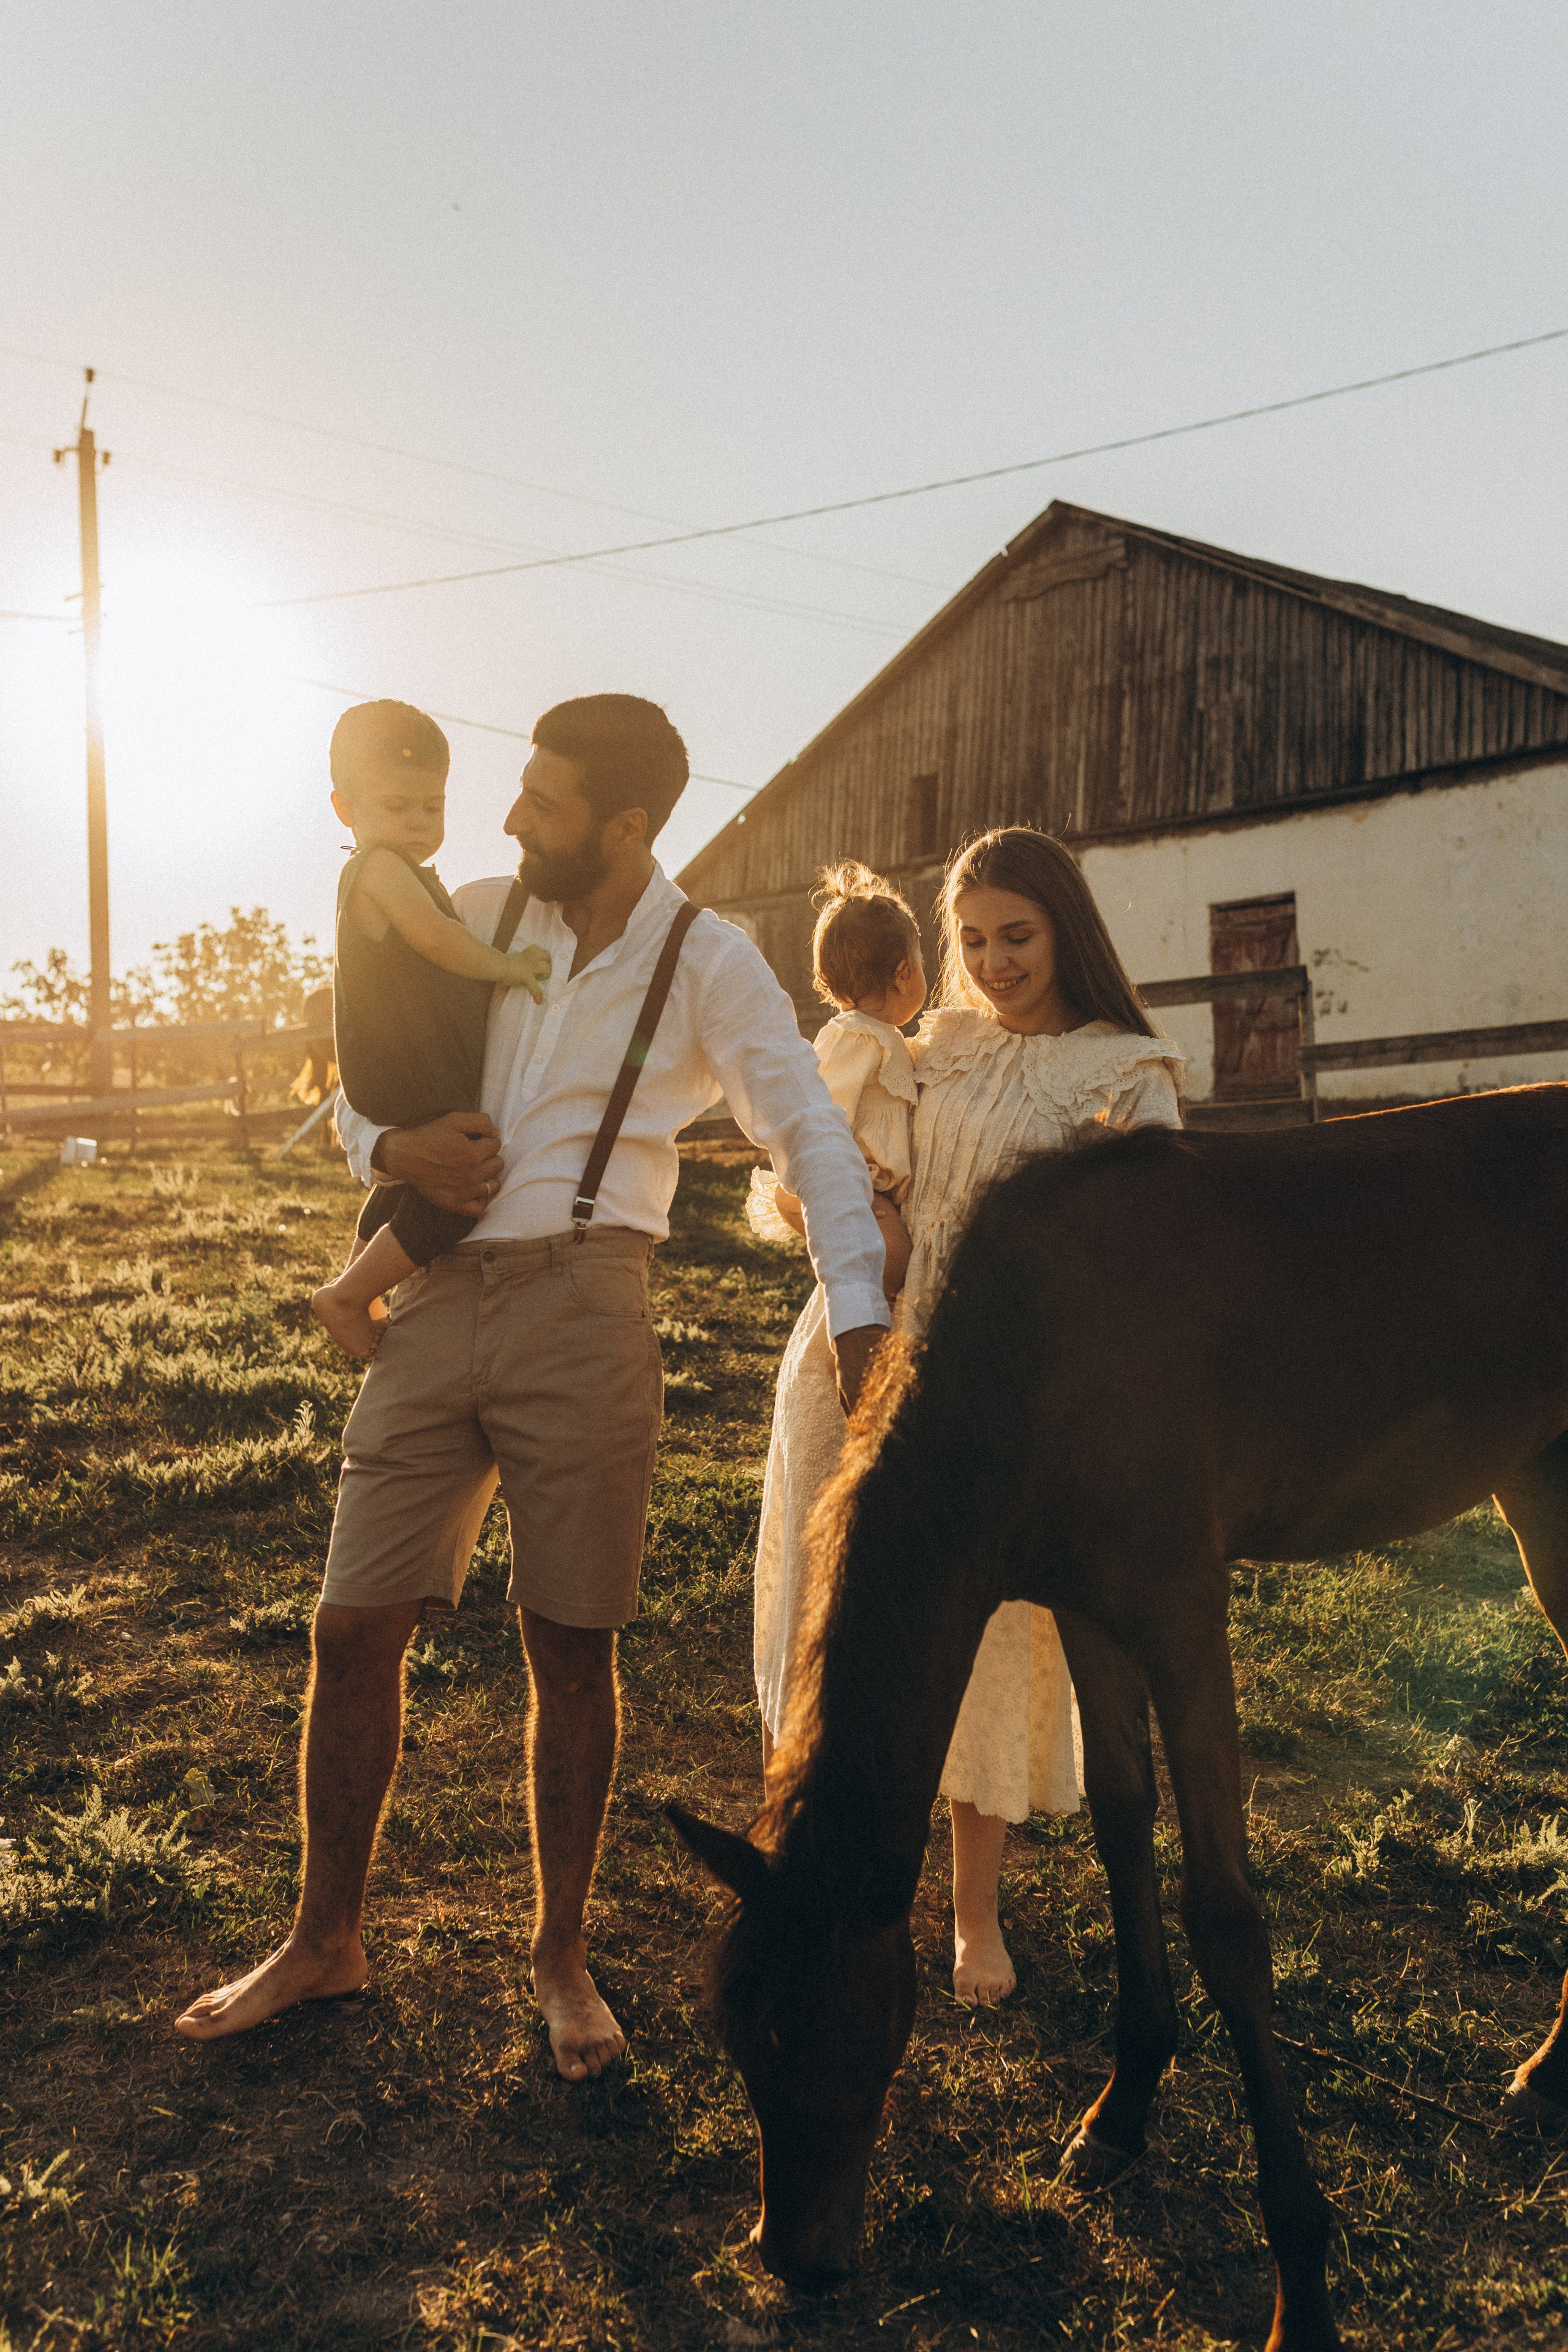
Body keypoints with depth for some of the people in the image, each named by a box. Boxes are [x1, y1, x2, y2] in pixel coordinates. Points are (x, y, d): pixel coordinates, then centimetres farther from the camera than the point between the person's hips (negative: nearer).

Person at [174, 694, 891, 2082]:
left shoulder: (706, 965, -1)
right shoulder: (477, 920, 8)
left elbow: (815, 1137, -6)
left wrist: (860, 1321, -18)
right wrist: (394, 1151, -7)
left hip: (582, 1307, -3)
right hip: (437, 1303, 3)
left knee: (571, 1646, 5)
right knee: (354, 1628, 5)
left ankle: (562, 1955, 24)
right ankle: (325, 1939, 25)